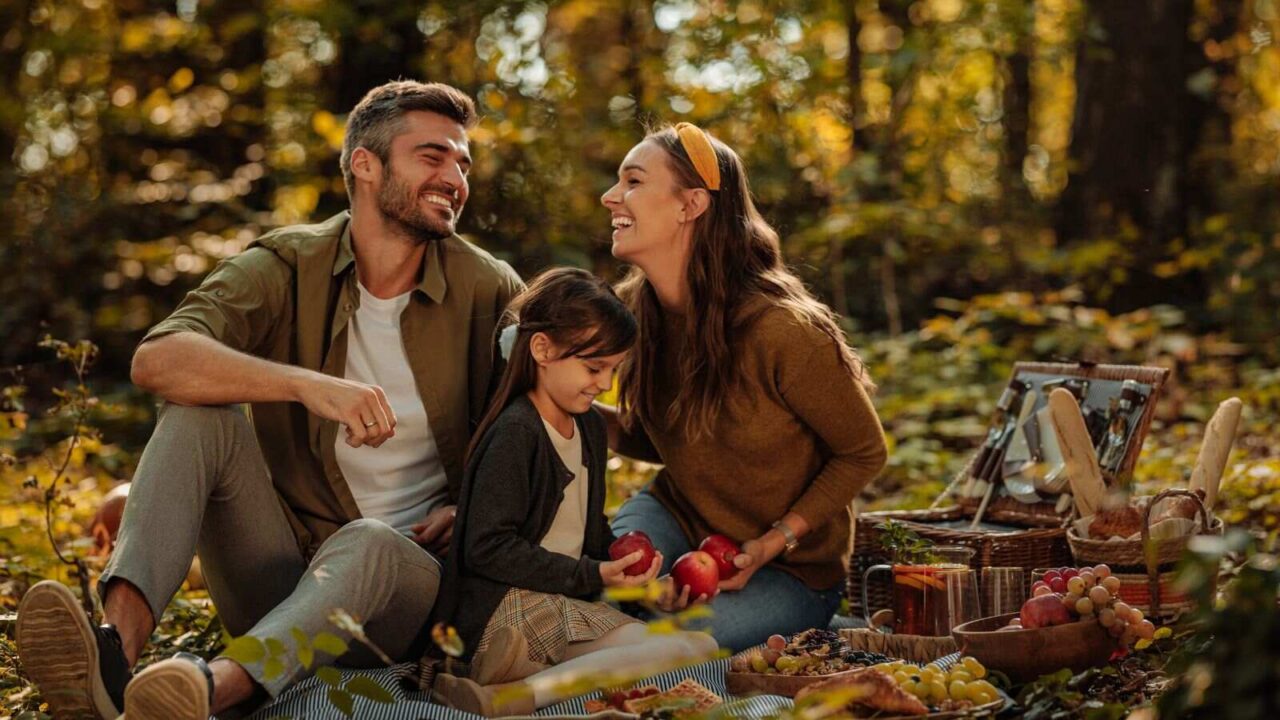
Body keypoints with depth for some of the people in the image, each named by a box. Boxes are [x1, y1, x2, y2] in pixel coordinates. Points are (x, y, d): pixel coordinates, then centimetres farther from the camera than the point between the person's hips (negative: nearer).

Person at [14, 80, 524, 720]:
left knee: (367, 544, -36)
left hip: (405, 571, -1)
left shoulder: (488, 290, 0)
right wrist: (307, 385, -35)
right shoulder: (289, 266, -3)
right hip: (278, 566, 1)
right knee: (198, 414, -22)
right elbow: (157, 360, -21)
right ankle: (117, 645, -41)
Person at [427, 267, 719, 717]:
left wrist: (622, 560, 6)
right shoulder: (514, 434, -10)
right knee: (691, 650, -25)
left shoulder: (591, 428, 19)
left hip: (565, 609, 9)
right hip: (505, 609, -9)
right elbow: (487, 549, -15)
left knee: (700, 645, -12)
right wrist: (592, 577, -14)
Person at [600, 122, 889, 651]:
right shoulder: (633, 309, -6)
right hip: (678, 519, 5)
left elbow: (865, 452, -12)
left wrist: (772, 543, -20)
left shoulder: (779, 329, -26)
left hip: (791, 569, -5)